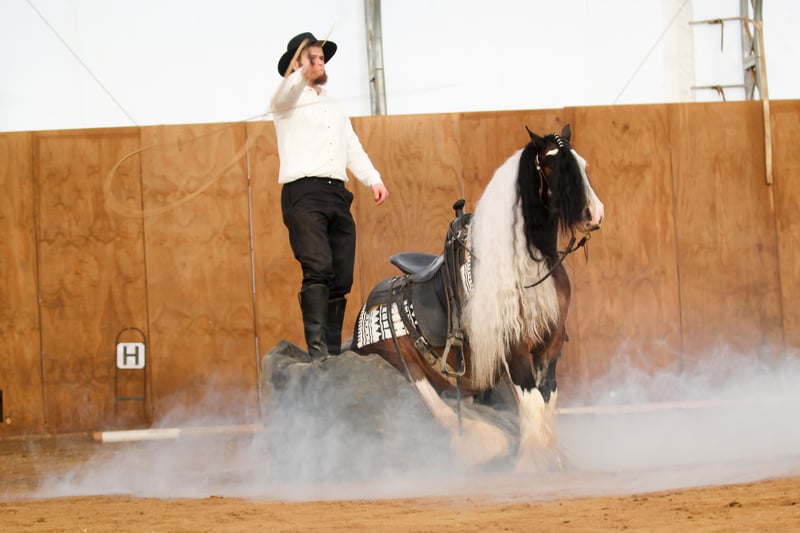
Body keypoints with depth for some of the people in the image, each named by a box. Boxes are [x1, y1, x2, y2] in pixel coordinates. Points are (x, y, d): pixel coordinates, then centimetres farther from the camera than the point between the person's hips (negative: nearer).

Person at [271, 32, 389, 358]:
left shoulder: (335, 109, 30)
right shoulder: (289, 99, 8)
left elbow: (354, 150, 24)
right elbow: (288, 87, -17)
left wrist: (374, 180, 5)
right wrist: (304, 73, -41)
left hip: (338, 196, 7)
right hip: (303, 193, -7)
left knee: (341, 280, 0)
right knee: (318, 269, -23)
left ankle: (333, 354, 3)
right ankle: (317, 349, -31)